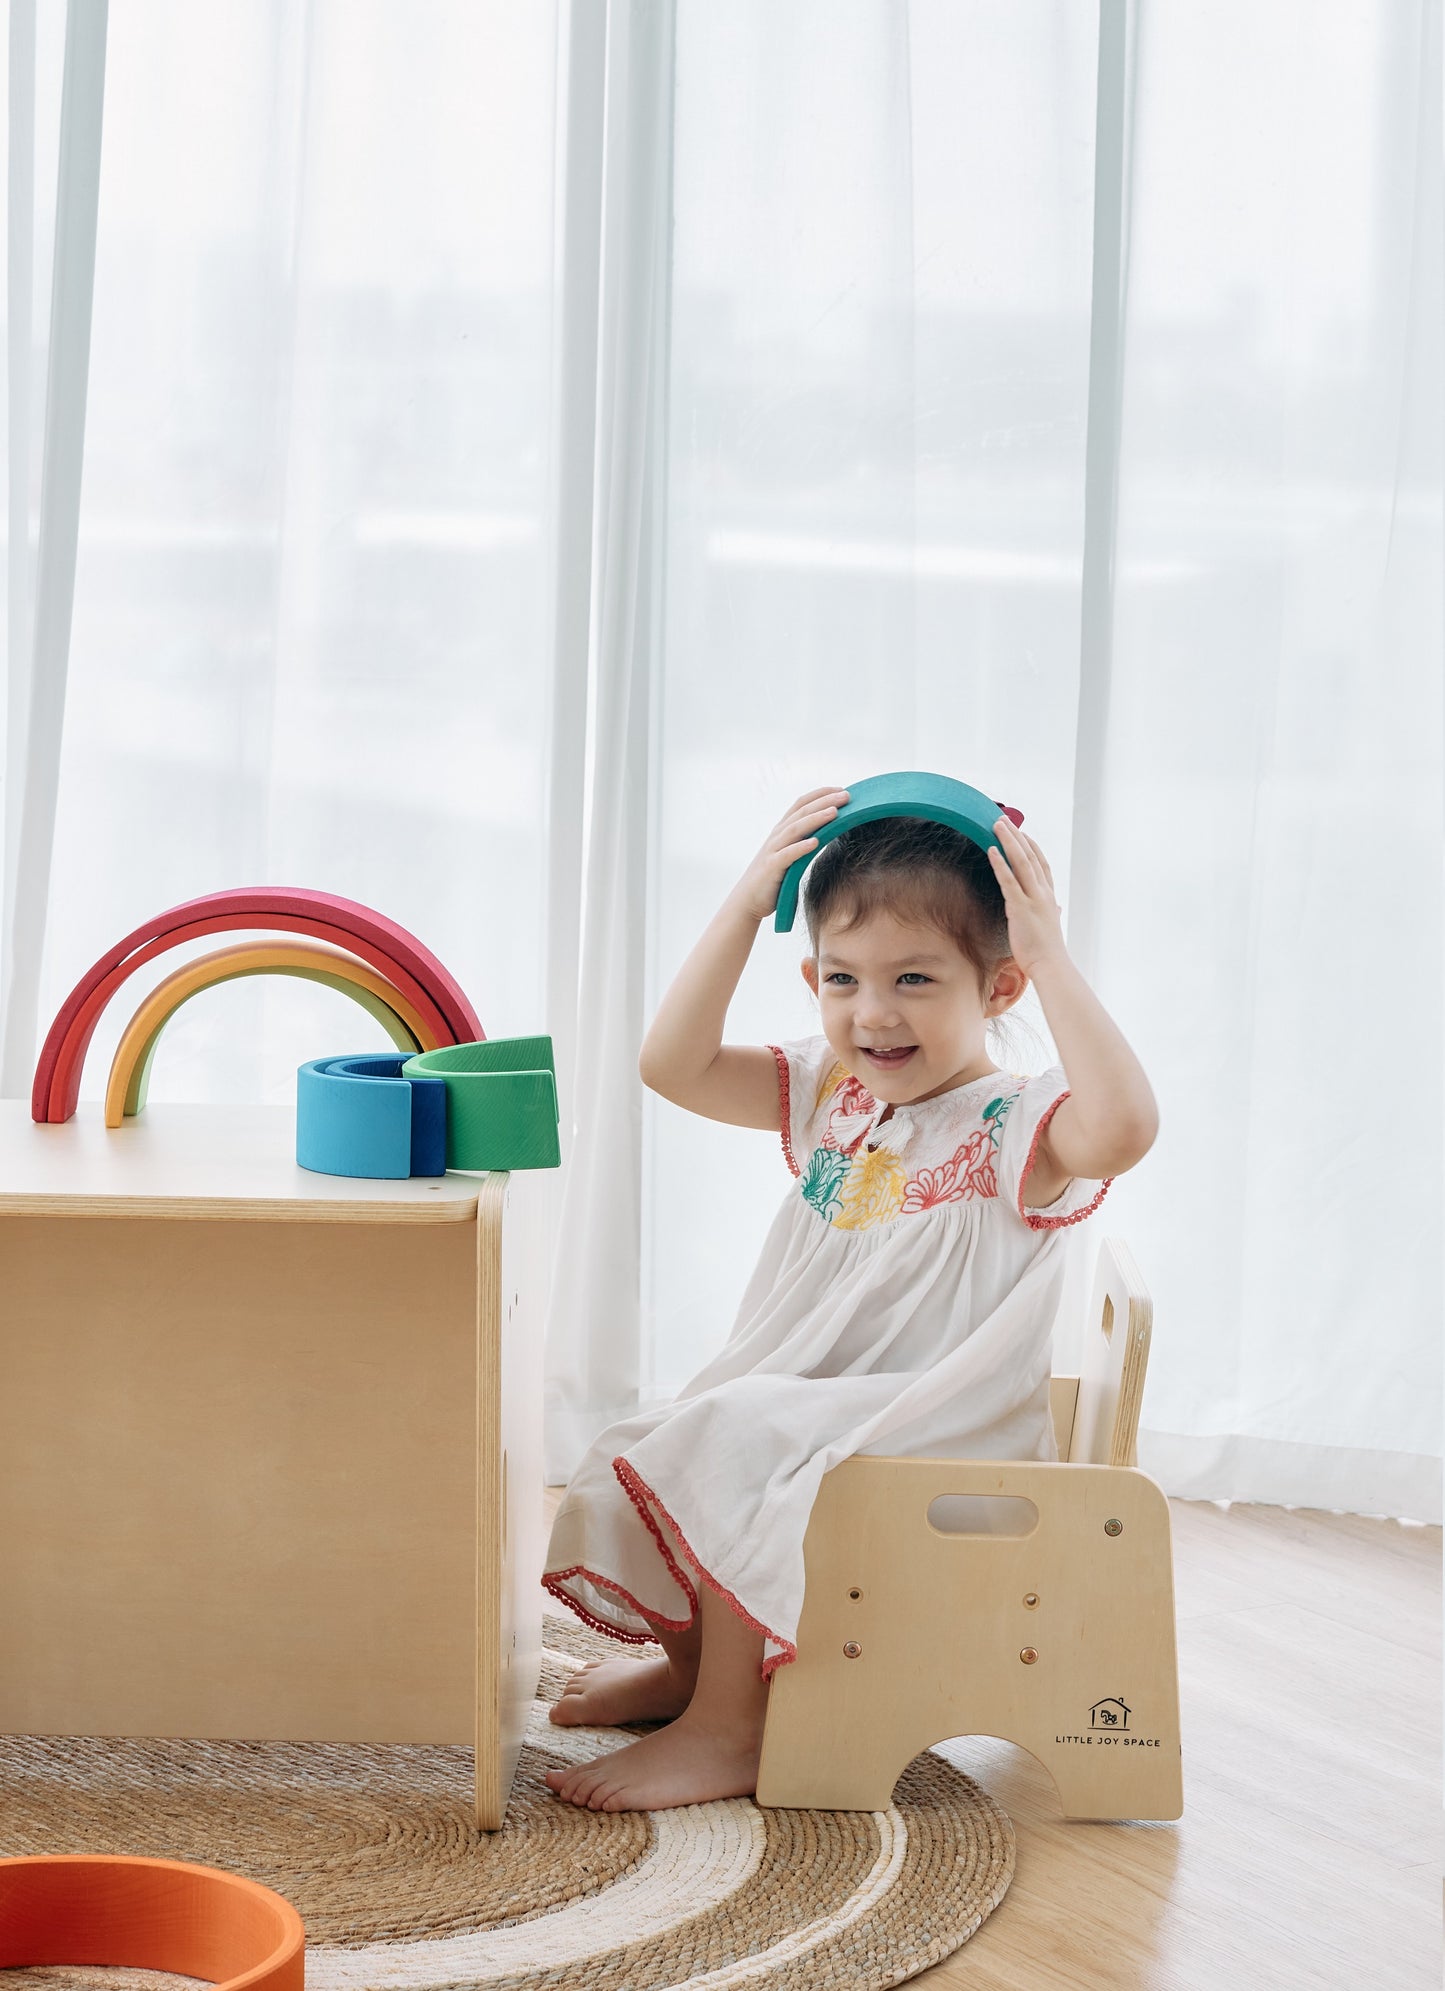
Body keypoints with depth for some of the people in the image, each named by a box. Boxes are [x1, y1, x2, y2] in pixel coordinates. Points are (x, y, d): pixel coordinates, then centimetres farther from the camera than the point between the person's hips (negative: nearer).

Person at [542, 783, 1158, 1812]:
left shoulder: (1015, 1129, -16)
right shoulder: (830, 1097, 7)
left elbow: (1123, 1127, -39)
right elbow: (675, 1064, 2)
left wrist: (1052, 958, -35)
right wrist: (746, 905, -5)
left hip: (938, 1434, -8)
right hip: (798, 1401, 8)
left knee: (731, 1451, -25)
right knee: (650, 1451, 4)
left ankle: (729, 1730, -12)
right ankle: (692, 1662, 27)